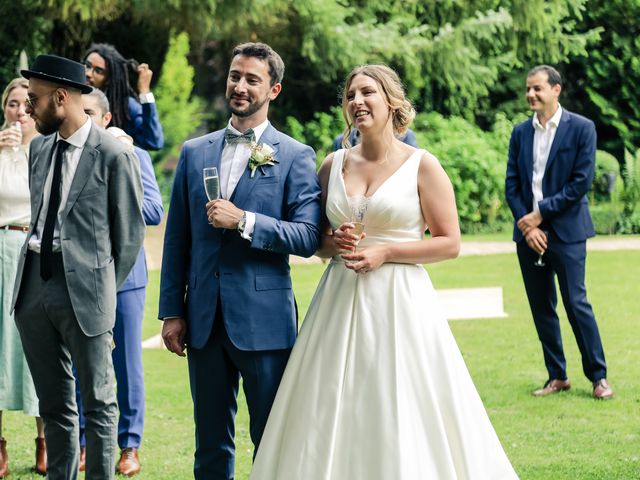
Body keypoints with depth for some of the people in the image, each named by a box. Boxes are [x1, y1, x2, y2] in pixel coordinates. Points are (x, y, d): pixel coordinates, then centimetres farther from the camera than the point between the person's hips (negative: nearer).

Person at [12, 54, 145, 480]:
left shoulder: (114, 156, -10)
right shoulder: (39, 148, 10)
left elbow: (131, 231, -4)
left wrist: (107, 288, 1)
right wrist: (35, 263, 12)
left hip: (83, 288, -6)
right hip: (33, 284, 6)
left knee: (98, 403, 3)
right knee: (54, 404, 14)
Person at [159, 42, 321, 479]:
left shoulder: (295, 156, -1)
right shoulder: (194, 152, 11)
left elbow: (308, 237, -9)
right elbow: (177, 239, 11)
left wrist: (243, 221, -18)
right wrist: (172, 311, 6)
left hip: (264, 318, -4)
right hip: (204, 321, 4)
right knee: (211, 444, 11)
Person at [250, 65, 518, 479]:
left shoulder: (422, 166, -2)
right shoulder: (333, 165, 8)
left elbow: (450, 243, -4)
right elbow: (313, 239, 16)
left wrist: (385, 252, -12)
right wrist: (333, 244, -6)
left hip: (400, 302, -4)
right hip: (340, 303, 4)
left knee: (405, 421, -3)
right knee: (331, 419, 3)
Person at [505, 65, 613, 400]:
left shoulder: (582, 128, -4)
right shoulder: (520, 132, 9)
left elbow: (581, 183, -10)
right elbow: (512, 184, 6)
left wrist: (540, 214, -12)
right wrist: (527, 226, -6)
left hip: (566, 232, -5)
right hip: (529, 232, 5)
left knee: (576, 303, -5)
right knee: (541, 308, 7)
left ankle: (598, 376, 6)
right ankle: (557, 377, 16)